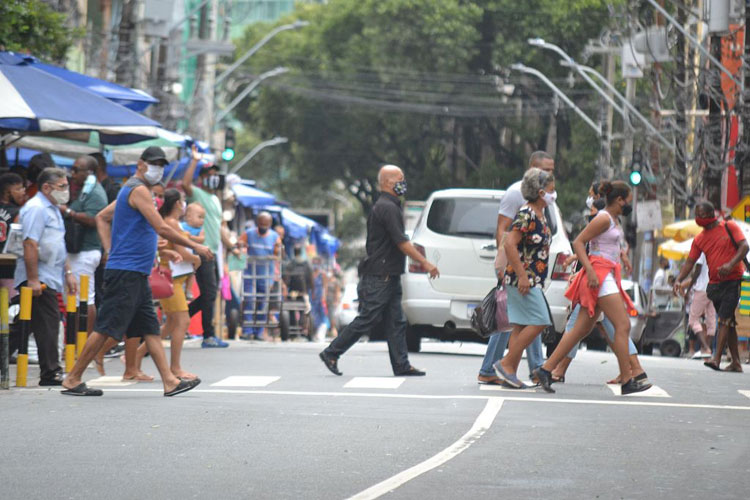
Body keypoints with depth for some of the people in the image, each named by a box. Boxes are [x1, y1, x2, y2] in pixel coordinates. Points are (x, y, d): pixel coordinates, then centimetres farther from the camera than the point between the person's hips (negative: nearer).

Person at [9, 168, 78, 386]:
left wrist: (68, 272, 23)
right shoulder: (36, 208, -12)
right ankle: (50, 373, -3)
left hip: (49, 278, 10)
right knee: (47, 325, -7)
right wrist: (33, 280, -24)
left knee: (22, 326, 9)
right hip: (38, 278, -10)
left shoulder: (52, 209, 20)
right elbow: (30, 244, -20)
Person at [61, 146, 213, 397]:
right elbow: (162, 228, -17)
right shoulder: (138, 190, -11)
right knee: (106, 327, -8)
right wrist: (195, 246, -11)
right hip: (126, 273, -11)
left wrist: (110, 251, 16)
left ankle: (170, 381, 3)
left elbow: (101, 218, 26)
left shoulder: (130, 189, 19)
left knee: (151, 329, 6)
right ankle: (72, 380, -4)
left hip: (137, 275, 11)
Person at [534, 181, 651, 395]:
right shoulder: (604, 219, -11)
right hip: (599, 275, -10)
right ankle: (627, 381, -11)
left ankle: (546, 369, 6)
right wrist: (590, 270, -23)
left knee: (582, 329, 7)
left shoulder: (612, 219, 19)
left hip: (607, 276, 10)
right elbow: (578, 242, -15)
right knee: (623, 326, -11)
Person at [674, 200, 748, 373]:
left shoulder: (729, 227, -4)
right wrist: (679, 280, -7)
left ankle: (717, 359, -21)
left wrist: (731, 264, -27)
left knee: (724, 319, -15)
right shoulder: (699, 239, 11)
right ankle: (735, 362, 12)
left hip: (733, 280, -6)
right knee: (728, 323, 9)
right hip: (714, 285, 6)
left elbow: (744, 246, -12)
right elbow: (690, 262, 9)